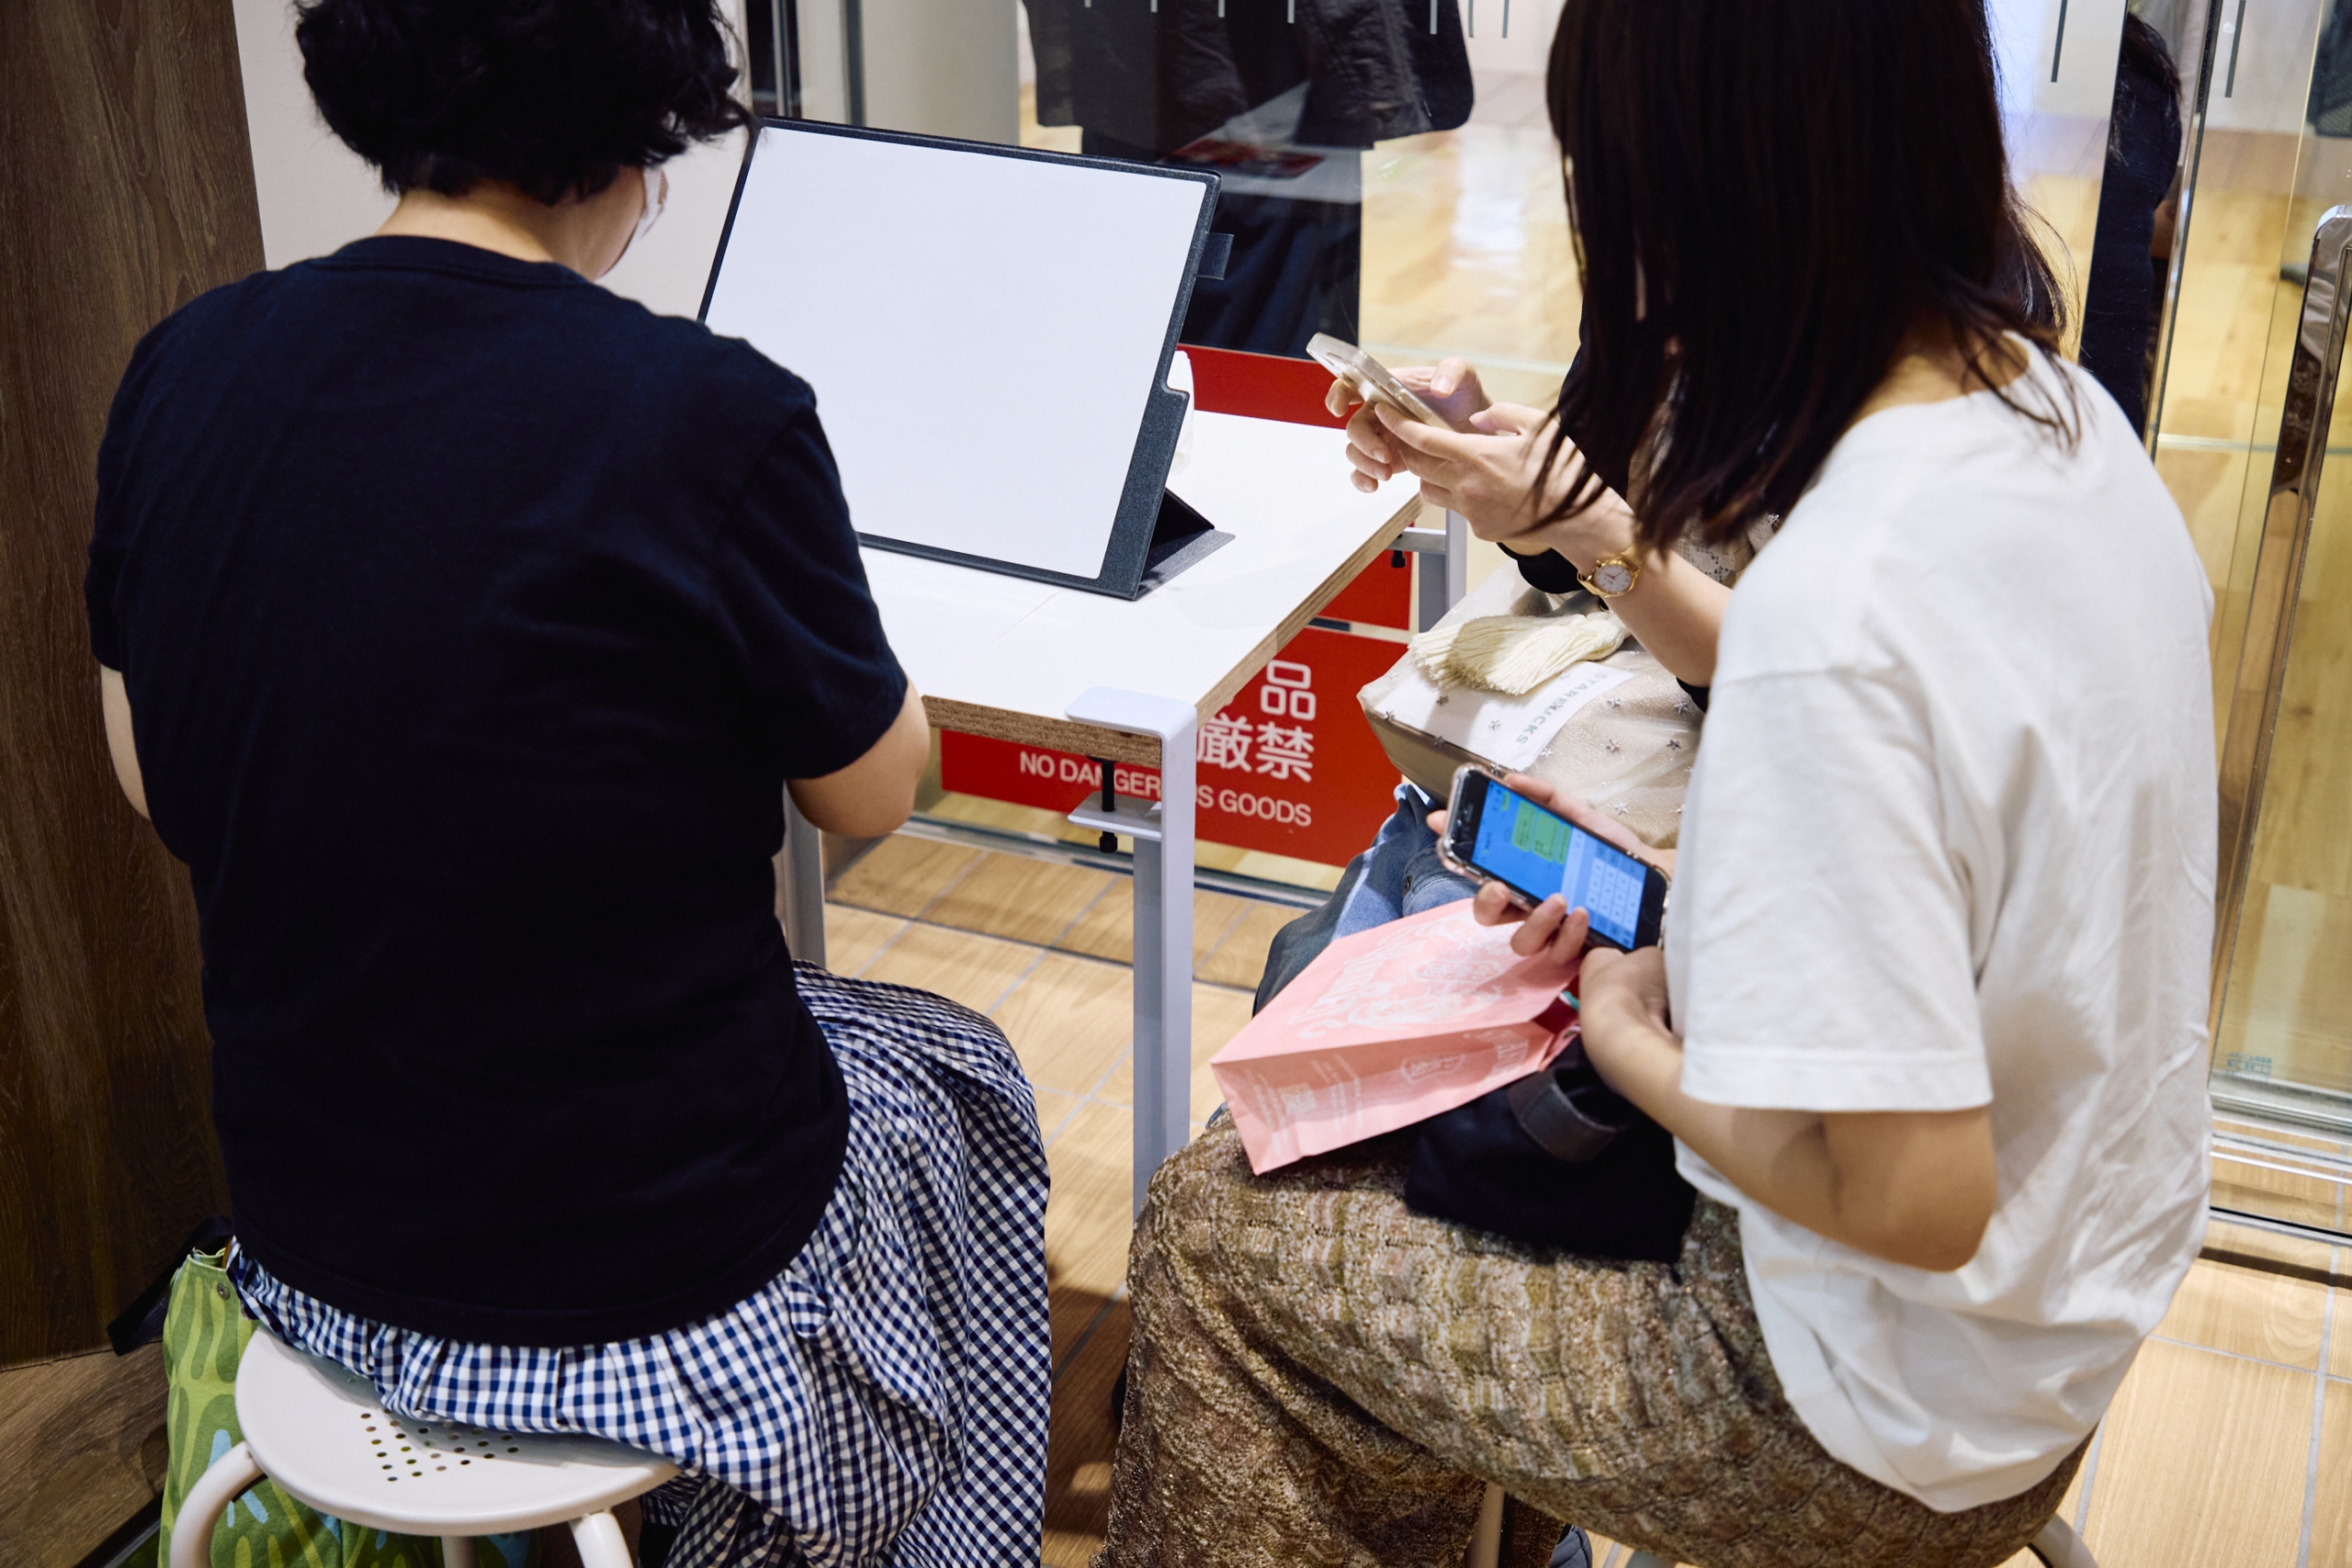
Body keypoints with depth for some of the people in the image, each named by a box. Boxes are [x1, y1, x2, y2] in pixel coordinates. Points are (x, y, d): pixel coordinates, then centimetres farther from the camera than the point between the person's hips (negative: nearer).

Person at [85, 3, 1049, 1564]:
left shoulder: (182, 371, -8)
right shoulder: (710, 418, -25)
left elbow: (152, 784, 5)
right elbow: (872, 791, -8)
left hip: (313, 1240, 6)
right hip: (652, 1277, -5)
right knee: (953, 1068, 27)